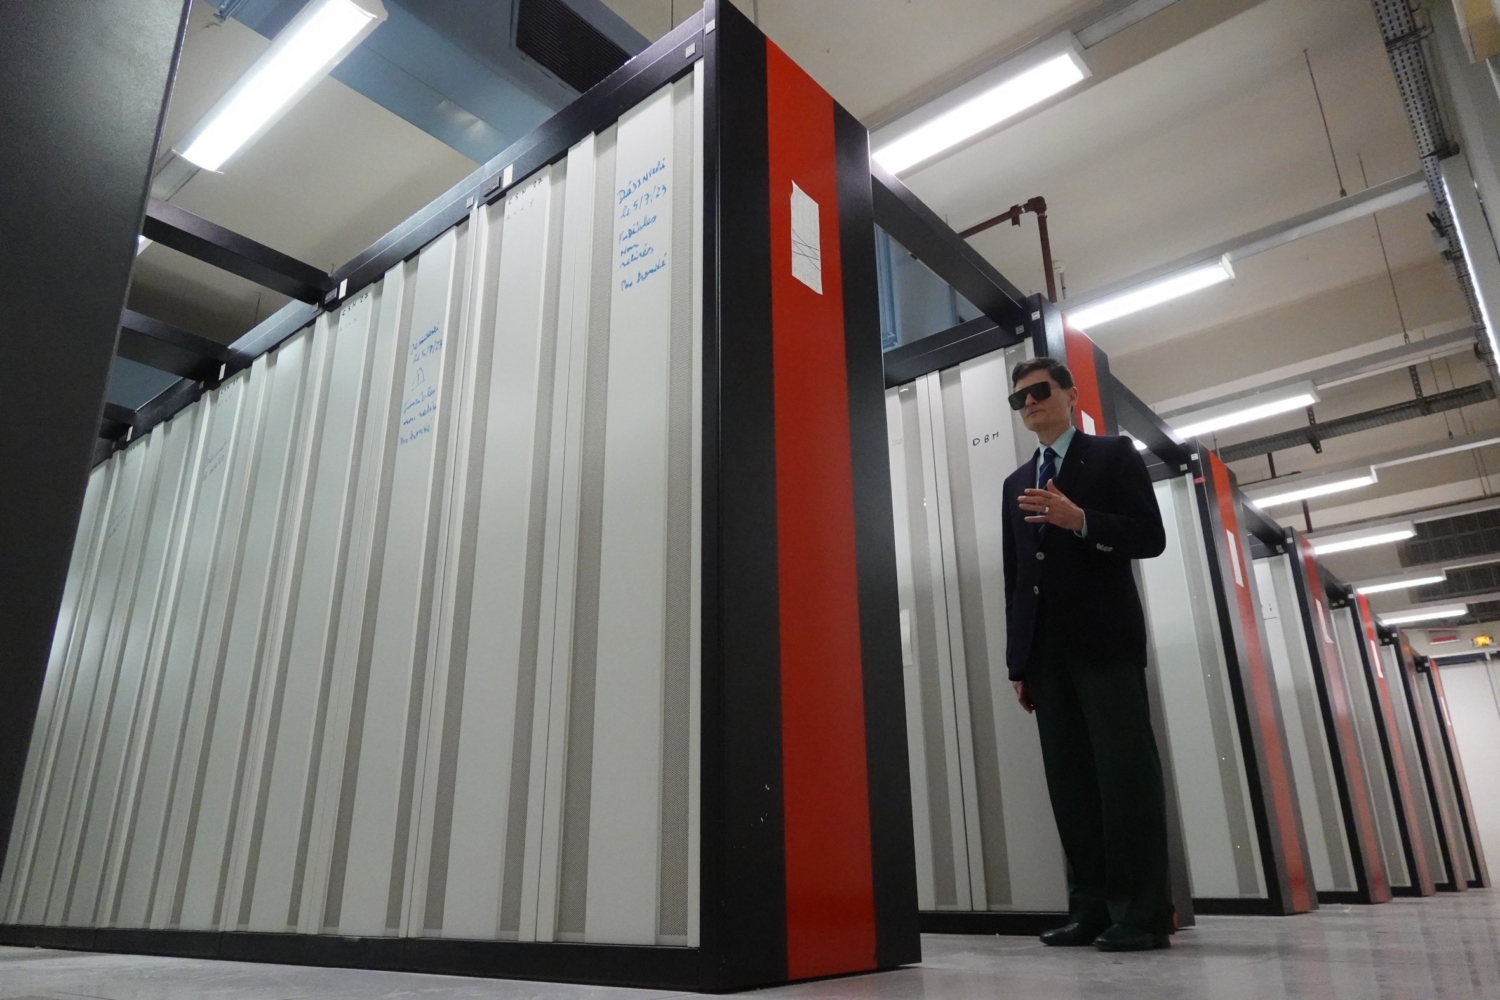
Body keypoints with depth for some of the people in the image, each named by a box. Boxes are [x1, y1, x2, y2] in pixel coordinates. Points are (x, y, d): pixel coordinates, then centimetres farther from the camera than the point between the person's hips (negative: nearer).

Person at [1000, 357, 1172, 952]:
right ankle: (1092, 907, 8)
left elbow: (1151, 537, -4)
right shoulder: (1016, 483, 20)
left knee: (1126, 771, -6)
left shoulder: (1113, 455, 7)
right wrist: (1018, 660, 11)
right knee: (1069, 780, 3)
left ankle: (1143, 911, 0)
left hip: (1105, 639, -5)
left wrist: (1080, 520, -20)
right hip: (1046, 649, 5)